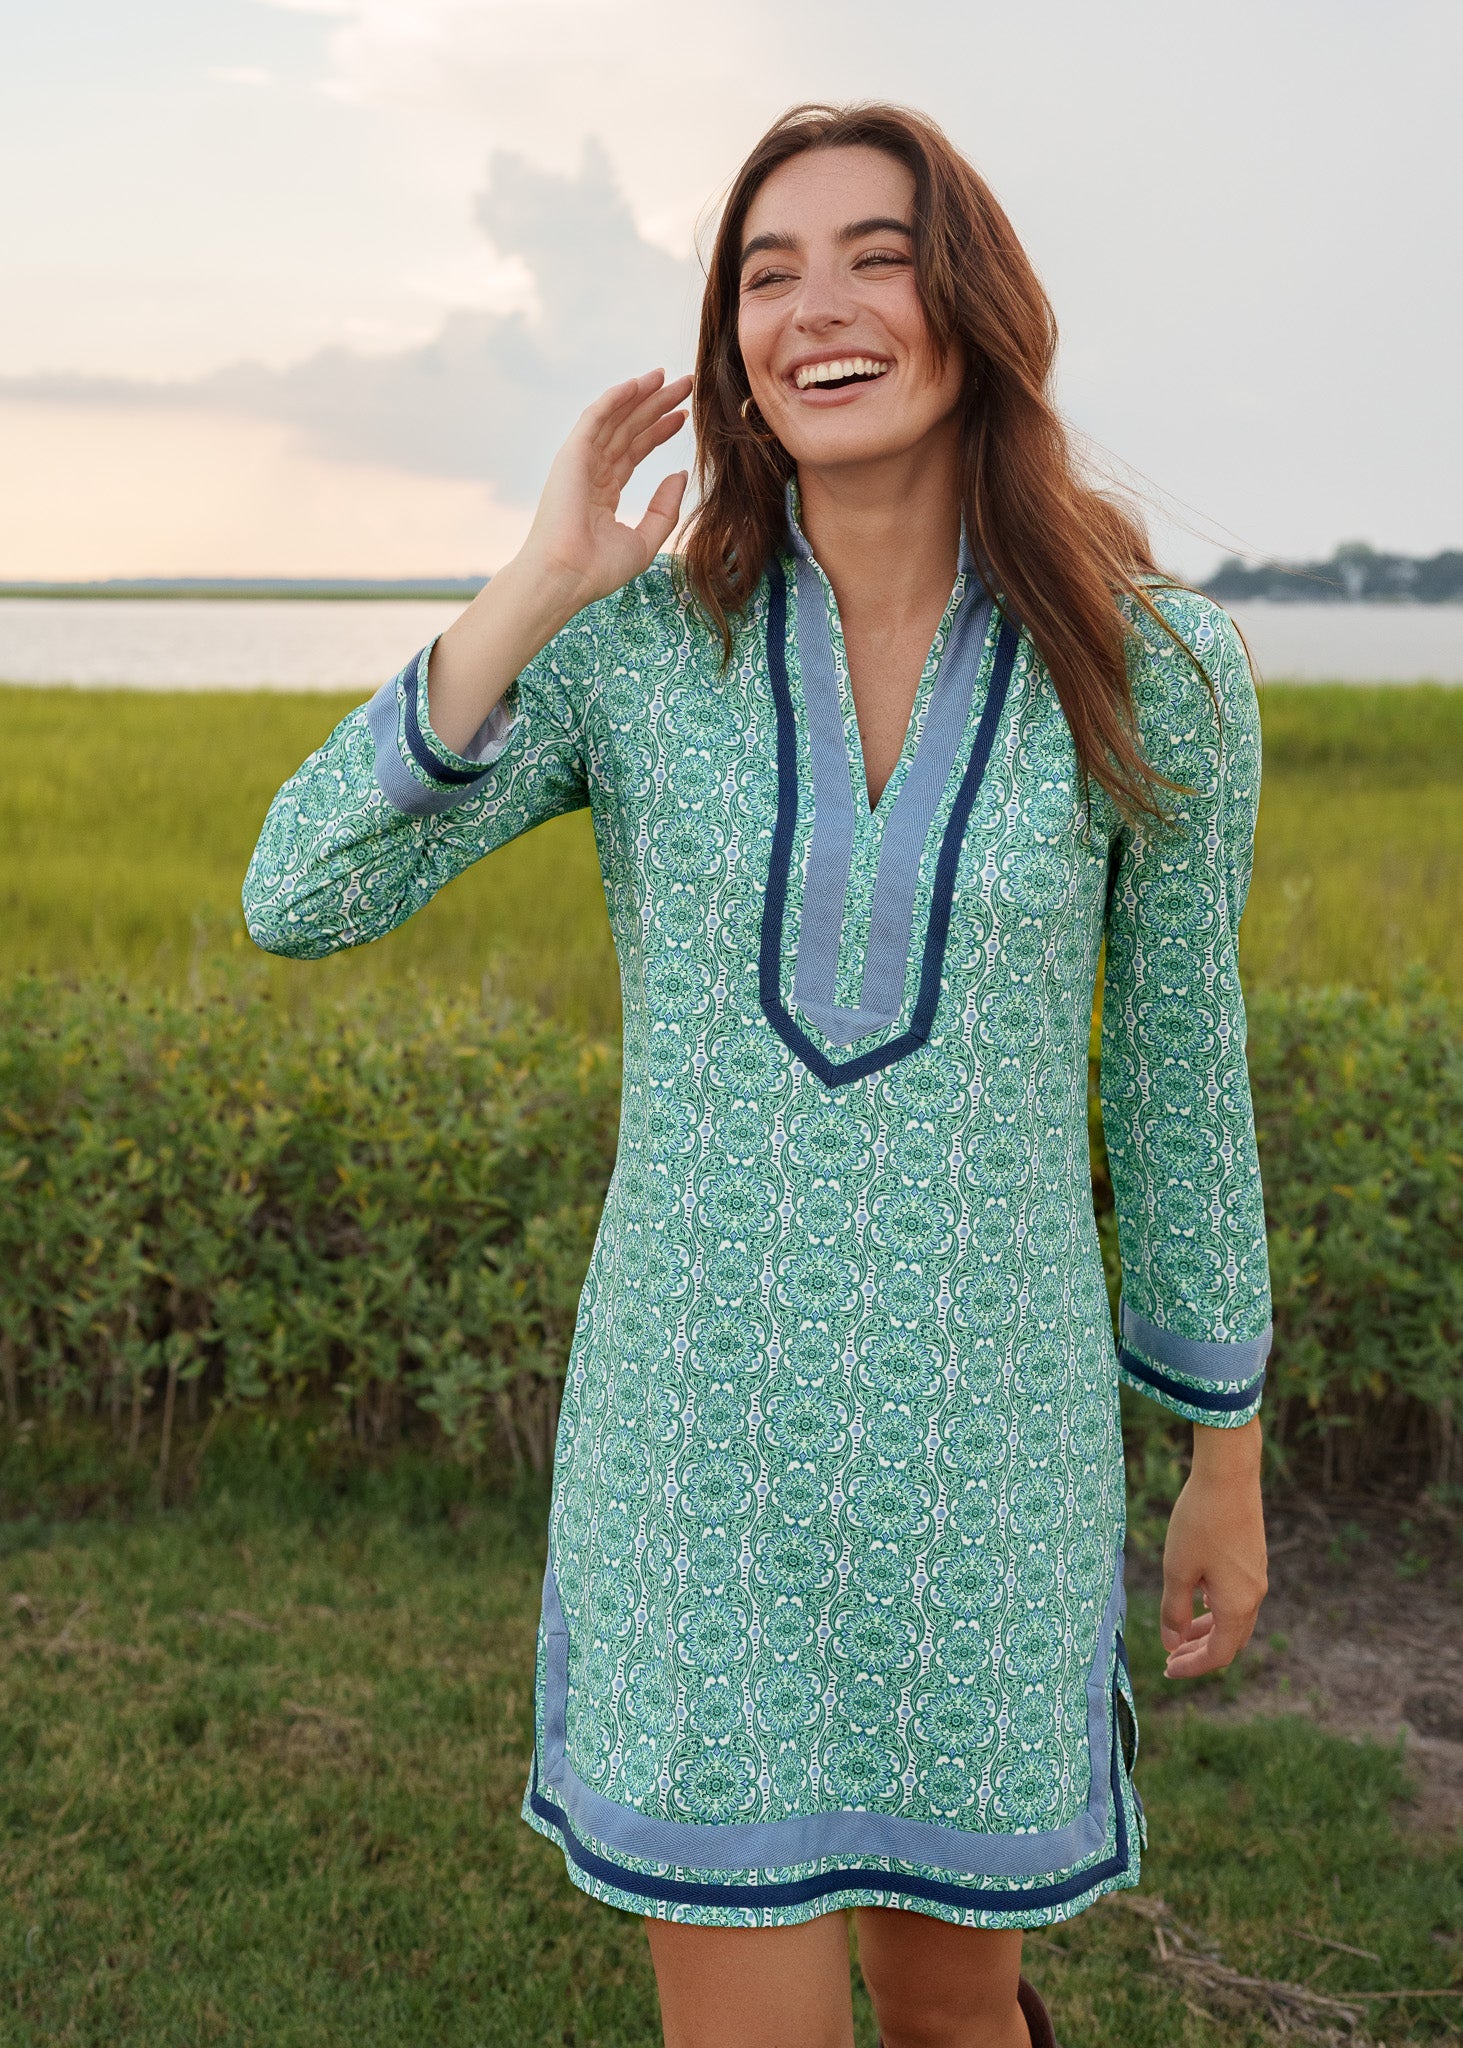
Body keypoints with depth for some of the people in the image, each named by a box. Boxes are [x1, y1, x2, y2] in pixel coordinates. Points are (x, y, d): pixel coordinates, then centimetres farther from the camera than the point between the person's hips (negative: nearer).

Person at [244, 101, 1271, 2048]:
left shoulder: (1150, 666, -5)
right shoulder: (639, 642, -5)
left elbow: (1182, 1066, 4)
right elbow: (295, 900, -10)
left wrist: (1228, 1464, 10)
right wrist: (529, 592, -17)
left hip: (989, 1446, 1)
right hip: (699, 1446, 0)